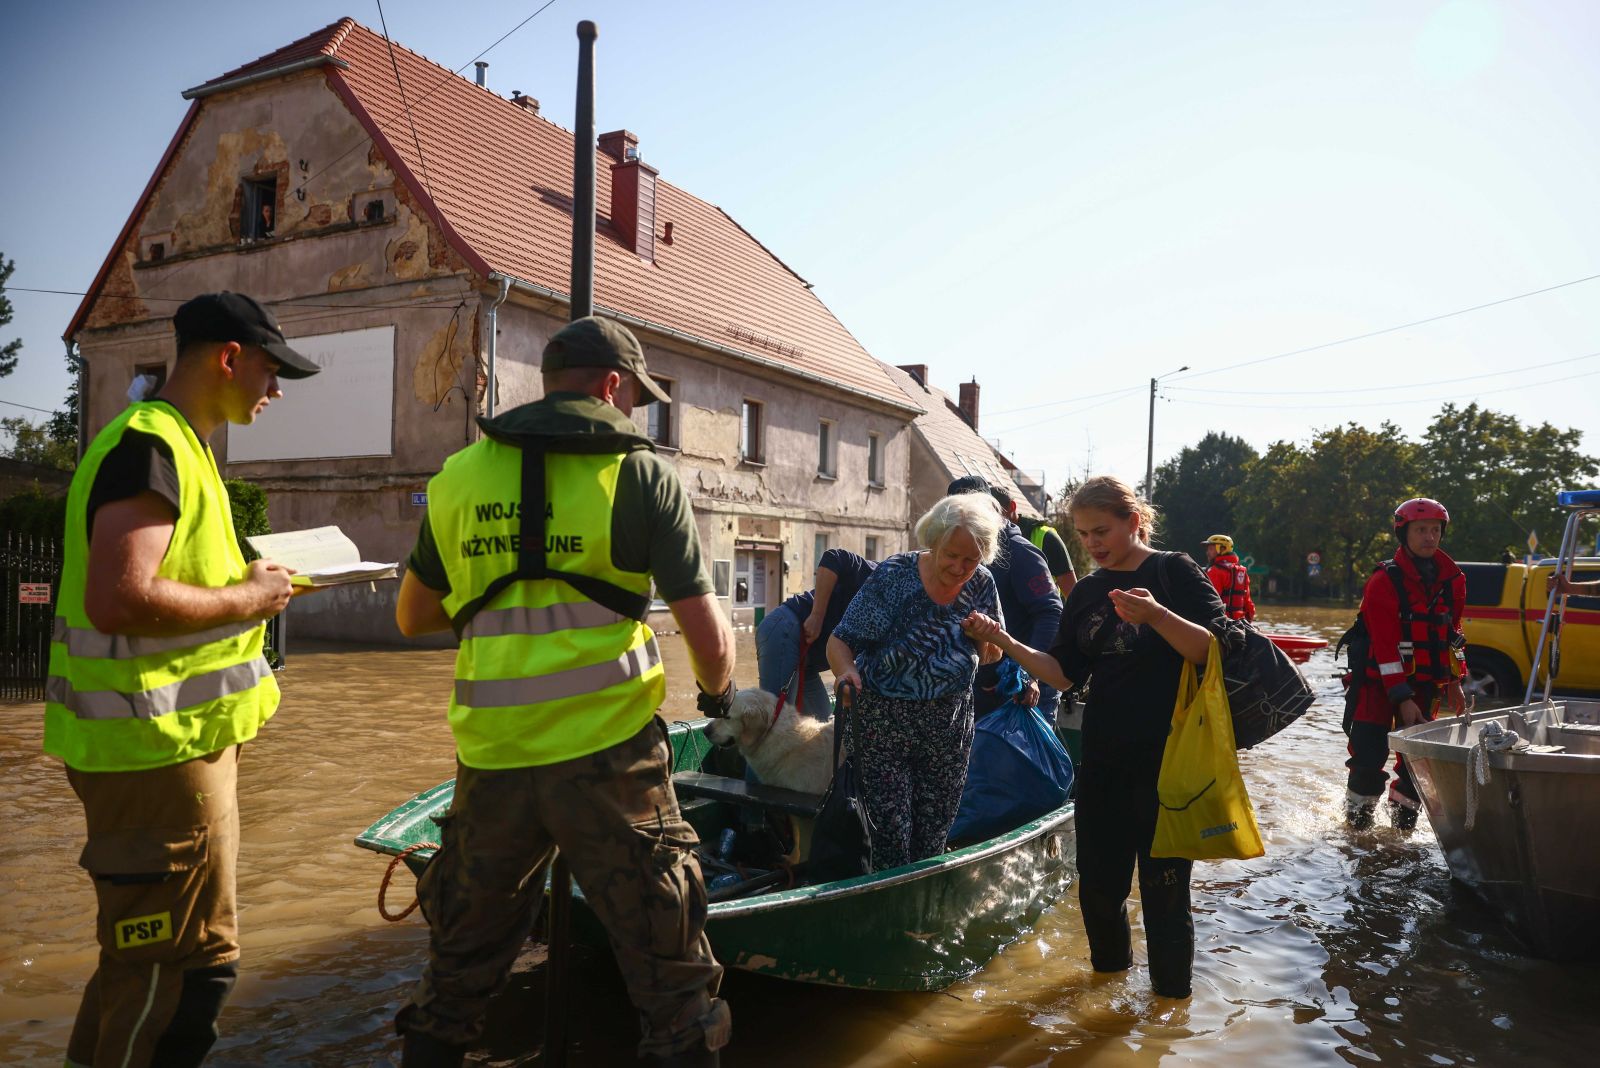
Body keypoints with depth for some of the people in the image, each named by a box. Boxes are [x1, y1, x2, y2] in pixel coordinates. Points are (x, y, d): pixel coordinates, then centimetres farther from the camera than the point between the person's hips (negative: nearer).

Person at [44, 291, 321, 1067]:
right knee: (192, 962, 0)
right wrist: (244, 601, -17)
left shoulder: (176, 445, 15)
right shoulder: (151, 444, -18)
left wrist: (245, 582, 10)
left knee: (144, 953, 23)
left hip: (174, 739, 10)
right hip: (157, 747, -10)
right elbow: (118, 599, -29)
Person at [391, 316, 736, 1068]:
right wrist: (718, 691, 14)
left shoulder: (459, 476, 7)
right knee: (671, 976, 10)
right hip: (608, 756, -4)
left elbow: (412, 617, 16)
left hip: (490, 760, 4)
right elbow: (708, 641, -6)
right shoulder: (643, 476, -4)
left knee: (458, 969, 23)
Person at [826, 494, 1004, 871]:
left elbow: (990, 657, 10)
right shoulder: (893, 575, -13)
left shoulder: (981, 585, -1)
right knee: (891, 832, -7)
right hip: (883, 722, -4)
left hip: (949, 724, 4)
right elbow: (840, 641, -12)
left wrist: (987, 638, -13)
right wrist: (846, 672, -34)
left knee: (933, 836, 12)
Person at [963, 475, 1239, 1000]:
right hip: (1103, 756, 5)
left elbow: (1217, 650, -16)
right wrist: (1006, 642, -7)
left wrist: (1156, 615, -31)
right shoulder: (1086, 592, 9)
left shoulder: (1174, 571, -6)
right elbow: (1066, 672, 7)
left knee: (1163, 886, 3)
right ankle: (1110, 970, 36)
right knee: (1098, 879, 13)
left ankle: (1172, 996, 23)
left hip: (1167, 756, -5)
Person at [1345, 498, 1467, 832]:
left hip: (1424, 682, 5)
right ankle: (1356, 823, 9)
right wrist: (1402, 698, -21)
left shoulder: (1452, 580, 5)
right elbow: (1385, 646, -17)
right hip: (1380, 681, -5)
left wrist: (1454, 682, 12)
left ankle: (1402, 823, 22)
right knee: (1369, 757, -9)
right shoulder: (1385, 582, -14)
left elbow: (1453, 634, 16)